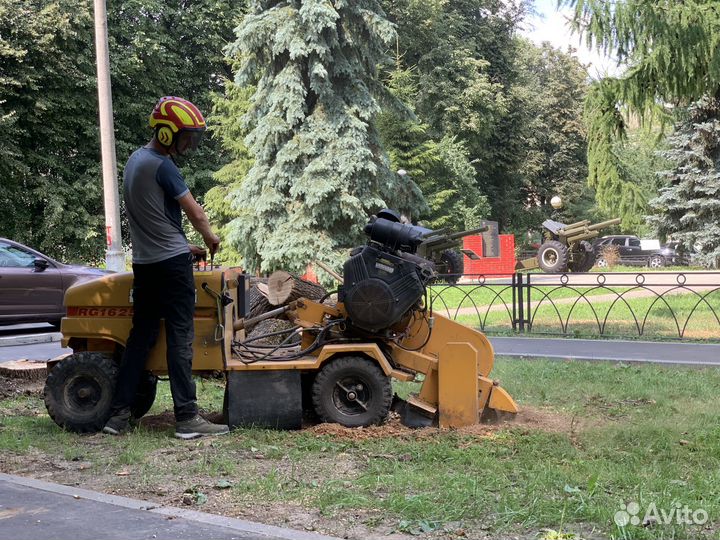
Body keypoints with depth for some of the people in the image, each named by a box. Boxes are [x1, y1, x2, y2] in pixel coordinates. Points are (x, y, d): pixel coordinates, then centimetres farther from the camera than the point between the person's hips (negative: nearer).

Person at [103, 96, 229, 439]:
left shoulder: (135, 160, 15)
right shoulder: (163, 166, -14)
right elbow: (196, 214, -11)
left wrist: (184, 247, 19)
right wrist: (210, 238, 8)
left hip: (143, 263, 9)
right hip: (171, 262, -9)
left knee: (140, 336, 11)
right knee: (180, 339, -6)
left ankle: (118, 415, 13)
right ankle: (187, 418, -5)